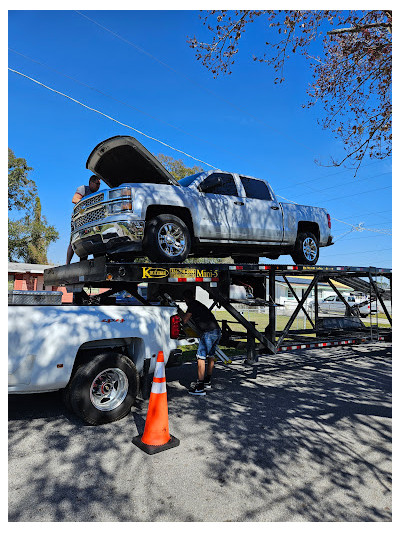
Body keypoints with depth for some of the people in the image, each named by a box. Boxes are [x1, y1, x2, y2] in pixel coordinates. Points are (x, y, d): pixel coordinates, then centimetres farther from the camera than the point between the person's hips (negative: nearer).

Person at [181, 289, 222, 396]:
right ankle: (207, 381, 35)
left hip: (208, 332, -10)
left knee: (201, 357, -7)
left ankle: (200, 388, -8)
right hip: (217, 331, 10)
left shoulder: (193, 305, -3)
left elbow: (185, 321, -3)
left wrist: (181, 315, 17)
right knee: (210, 356, 21)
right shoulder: (199, 304, 24)